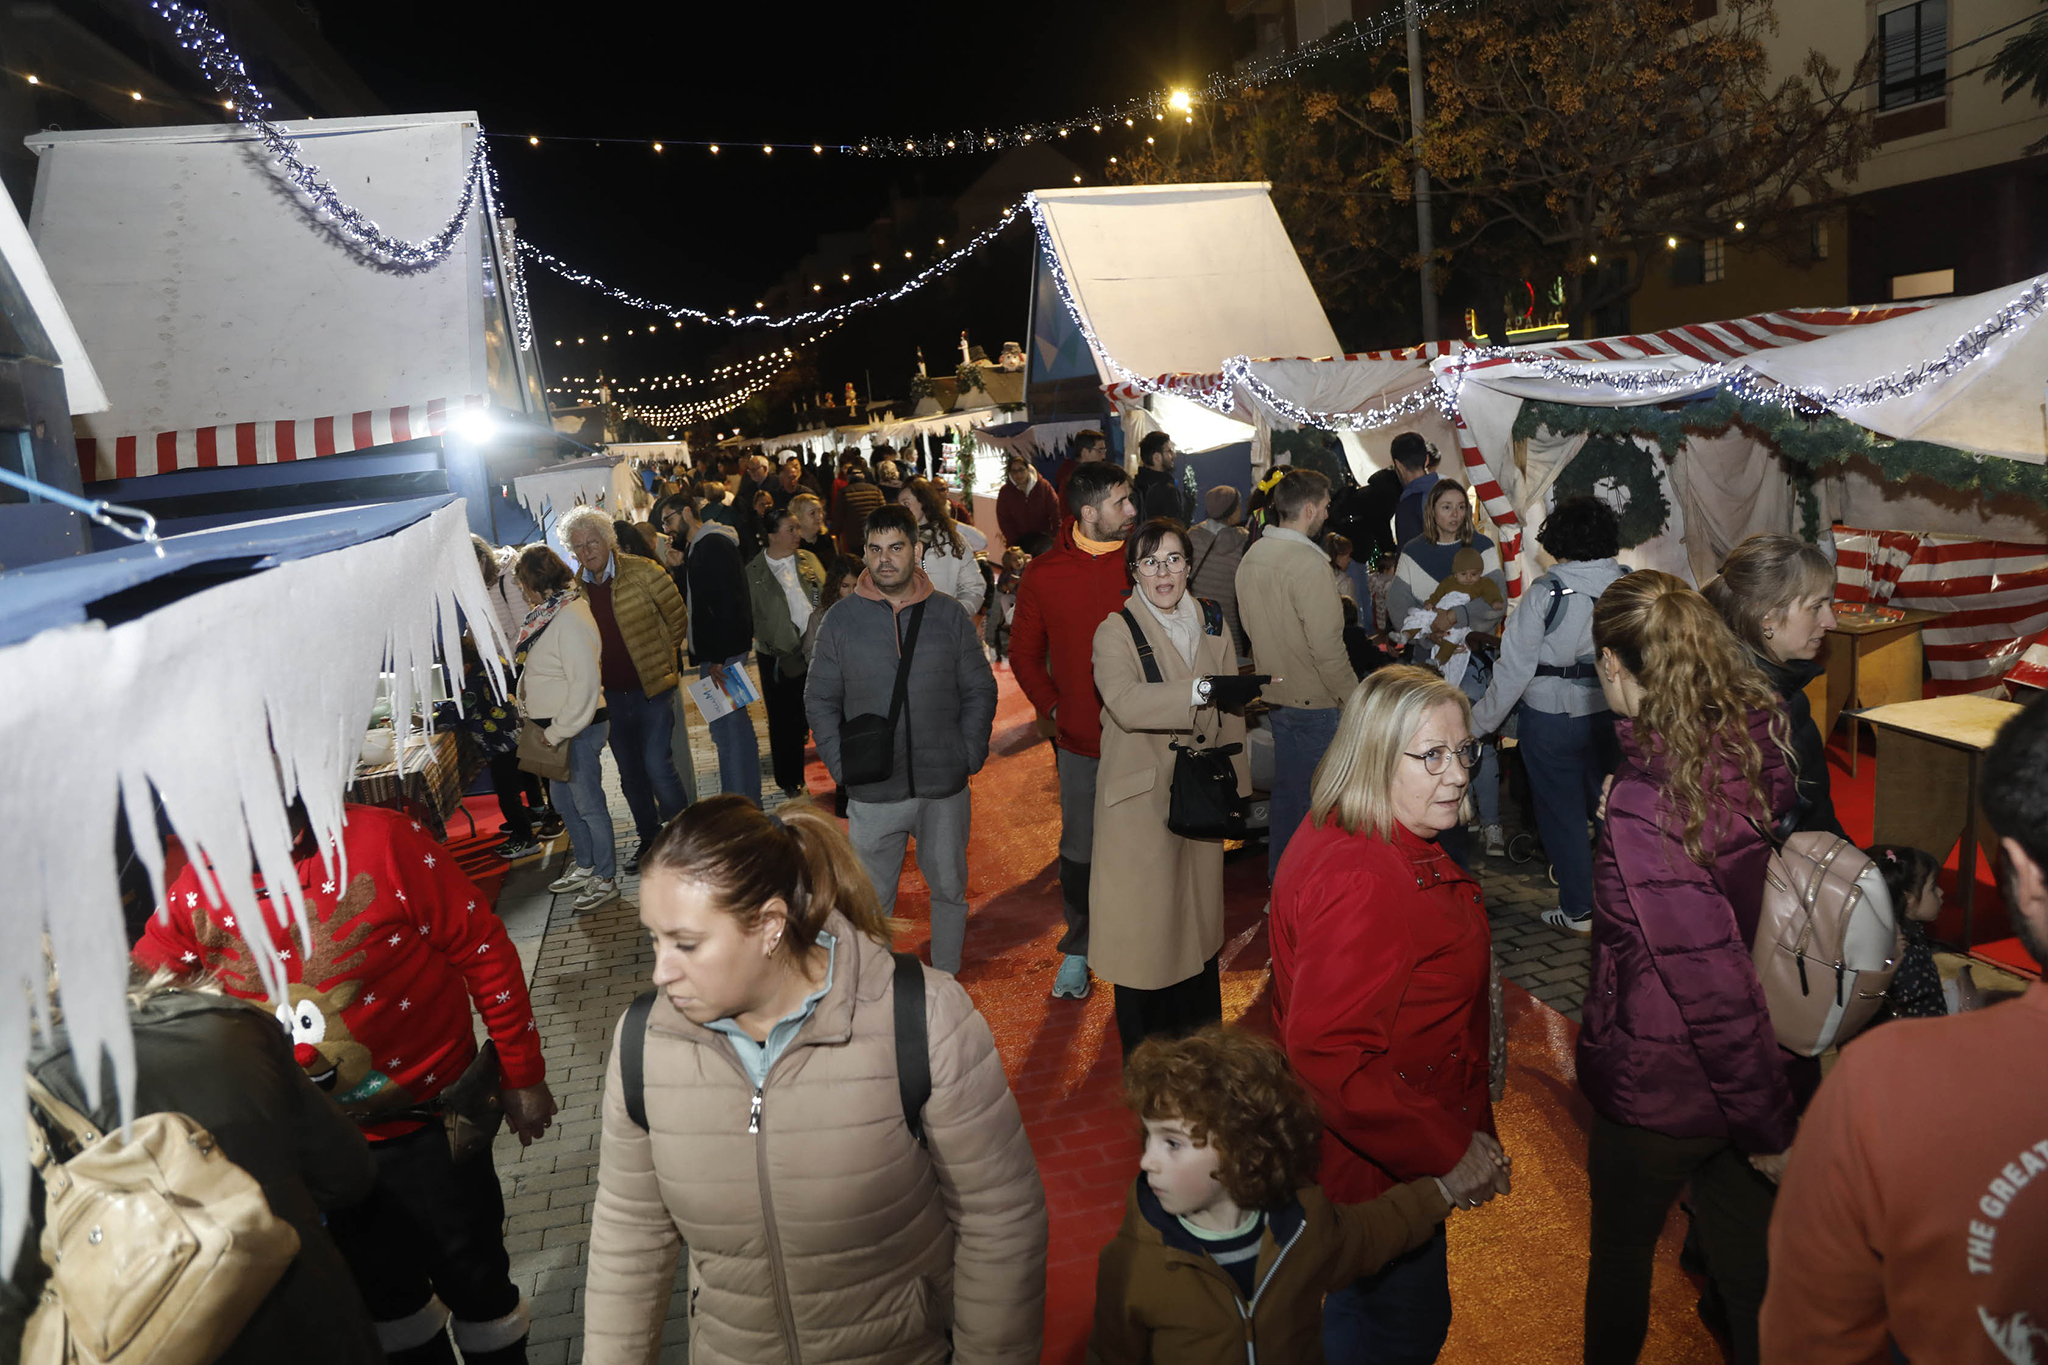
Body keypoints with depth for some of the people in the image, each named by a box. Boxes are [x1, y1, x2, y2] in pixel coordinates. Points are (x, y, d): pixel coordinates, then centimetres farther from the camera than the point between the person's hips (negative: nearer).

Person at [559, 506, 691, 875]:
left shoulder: (642, 572, -10)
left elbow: (678, 617, -2)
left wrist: (659, 658, 1)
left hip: (652, 688, -5)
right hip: (611, 694, 5)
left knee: (657, 765, -12)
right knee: (630, 774, 13)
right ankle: (650, 840, 29)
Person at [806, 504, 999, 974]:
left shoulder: (950, 615, 1)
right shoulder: (842, 619, 0)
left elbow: (980, 691, 6)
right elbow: (820, 701, 5)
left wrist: (969, 755, -4)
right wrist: (840, 764, -5)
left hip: (944, 789, 1)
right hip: (872, 793, -1)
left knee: (949, 889, 15)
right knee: (871, 899, 8)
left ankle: (946, 982, 34)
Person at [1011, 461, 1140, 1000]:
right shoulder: (1043, 575, -3)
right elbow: (1024, 652, 9)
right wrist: (1052, 707, 0)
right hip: (1080, 738, 0)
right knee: (1079, 850, 10)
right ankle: (1077, 950, 28)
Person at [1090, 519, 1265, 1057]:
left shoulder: (1211, 624, 8)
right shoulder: (1116, 632, -9)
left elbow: (1230, 710, 16)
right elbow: (1126, 703, -28)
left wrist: (1234, 782, 15)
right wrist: (1203, 689, -35)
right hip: (1140, 800, -5)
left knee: (1200, 914, 15)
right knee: (1143, 921, -1)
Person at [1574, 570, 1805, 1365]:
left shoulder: (1644, 804, -30)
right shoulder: (1754, 746, -8)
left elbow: (1710, 977, -26)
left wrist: (1767, 1123, -15)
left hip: (1659, 1089, -6)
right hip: (1755, 1082, 6)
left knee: (1621, 1253, 21)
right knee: (1750, 1267, 24)